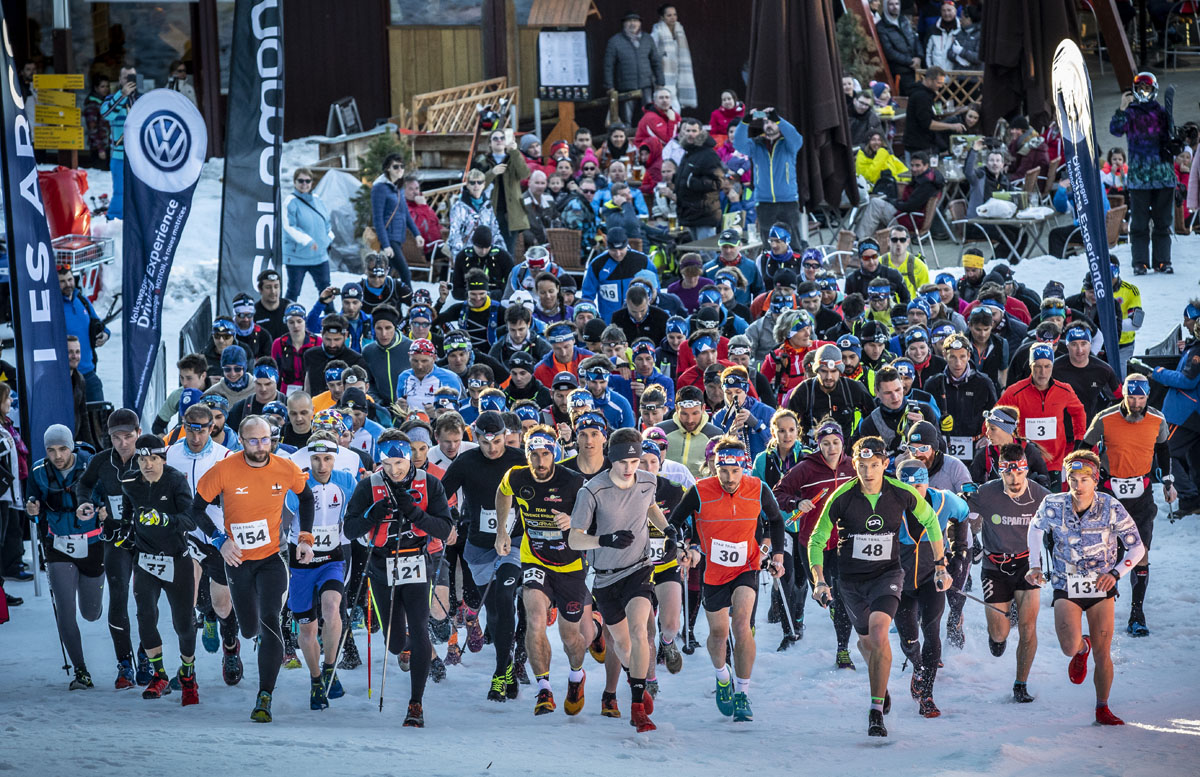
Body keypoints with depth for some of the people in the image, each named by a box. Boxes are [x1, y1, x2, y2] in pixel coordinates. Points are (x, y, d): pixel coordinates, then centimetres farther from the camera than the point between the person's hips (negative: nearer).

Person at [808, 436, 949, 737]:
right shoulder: (842, 498, -14)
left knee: (879, 630, -25)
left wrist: (941, 566, 7)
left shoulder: (902, 494, -12)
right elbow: (817, 540, -4)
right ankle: (880, 683, 51)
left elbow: (930, 521, 7)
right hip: (852, 578, 2)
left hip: (887, 574, -2)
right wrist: (819, 581, -14)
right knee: (866, 640, 16)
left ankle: (877, 711, -19)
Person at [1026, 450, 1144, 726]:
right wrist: (1034, 565, 3)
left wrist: (1116, 572, -20)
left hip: (1101, 588, 0)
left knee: (1103, 653, -3)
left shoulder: (1111, 508, -15)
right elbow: (1036, 528, 11)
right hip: (1066, 587, 0)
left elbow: (1137, 548, -6)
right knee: (1070, 647, -19)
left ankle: (1102, 709, 16)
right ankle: (1082, 649, 20)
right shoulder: (1053, 506, -12)